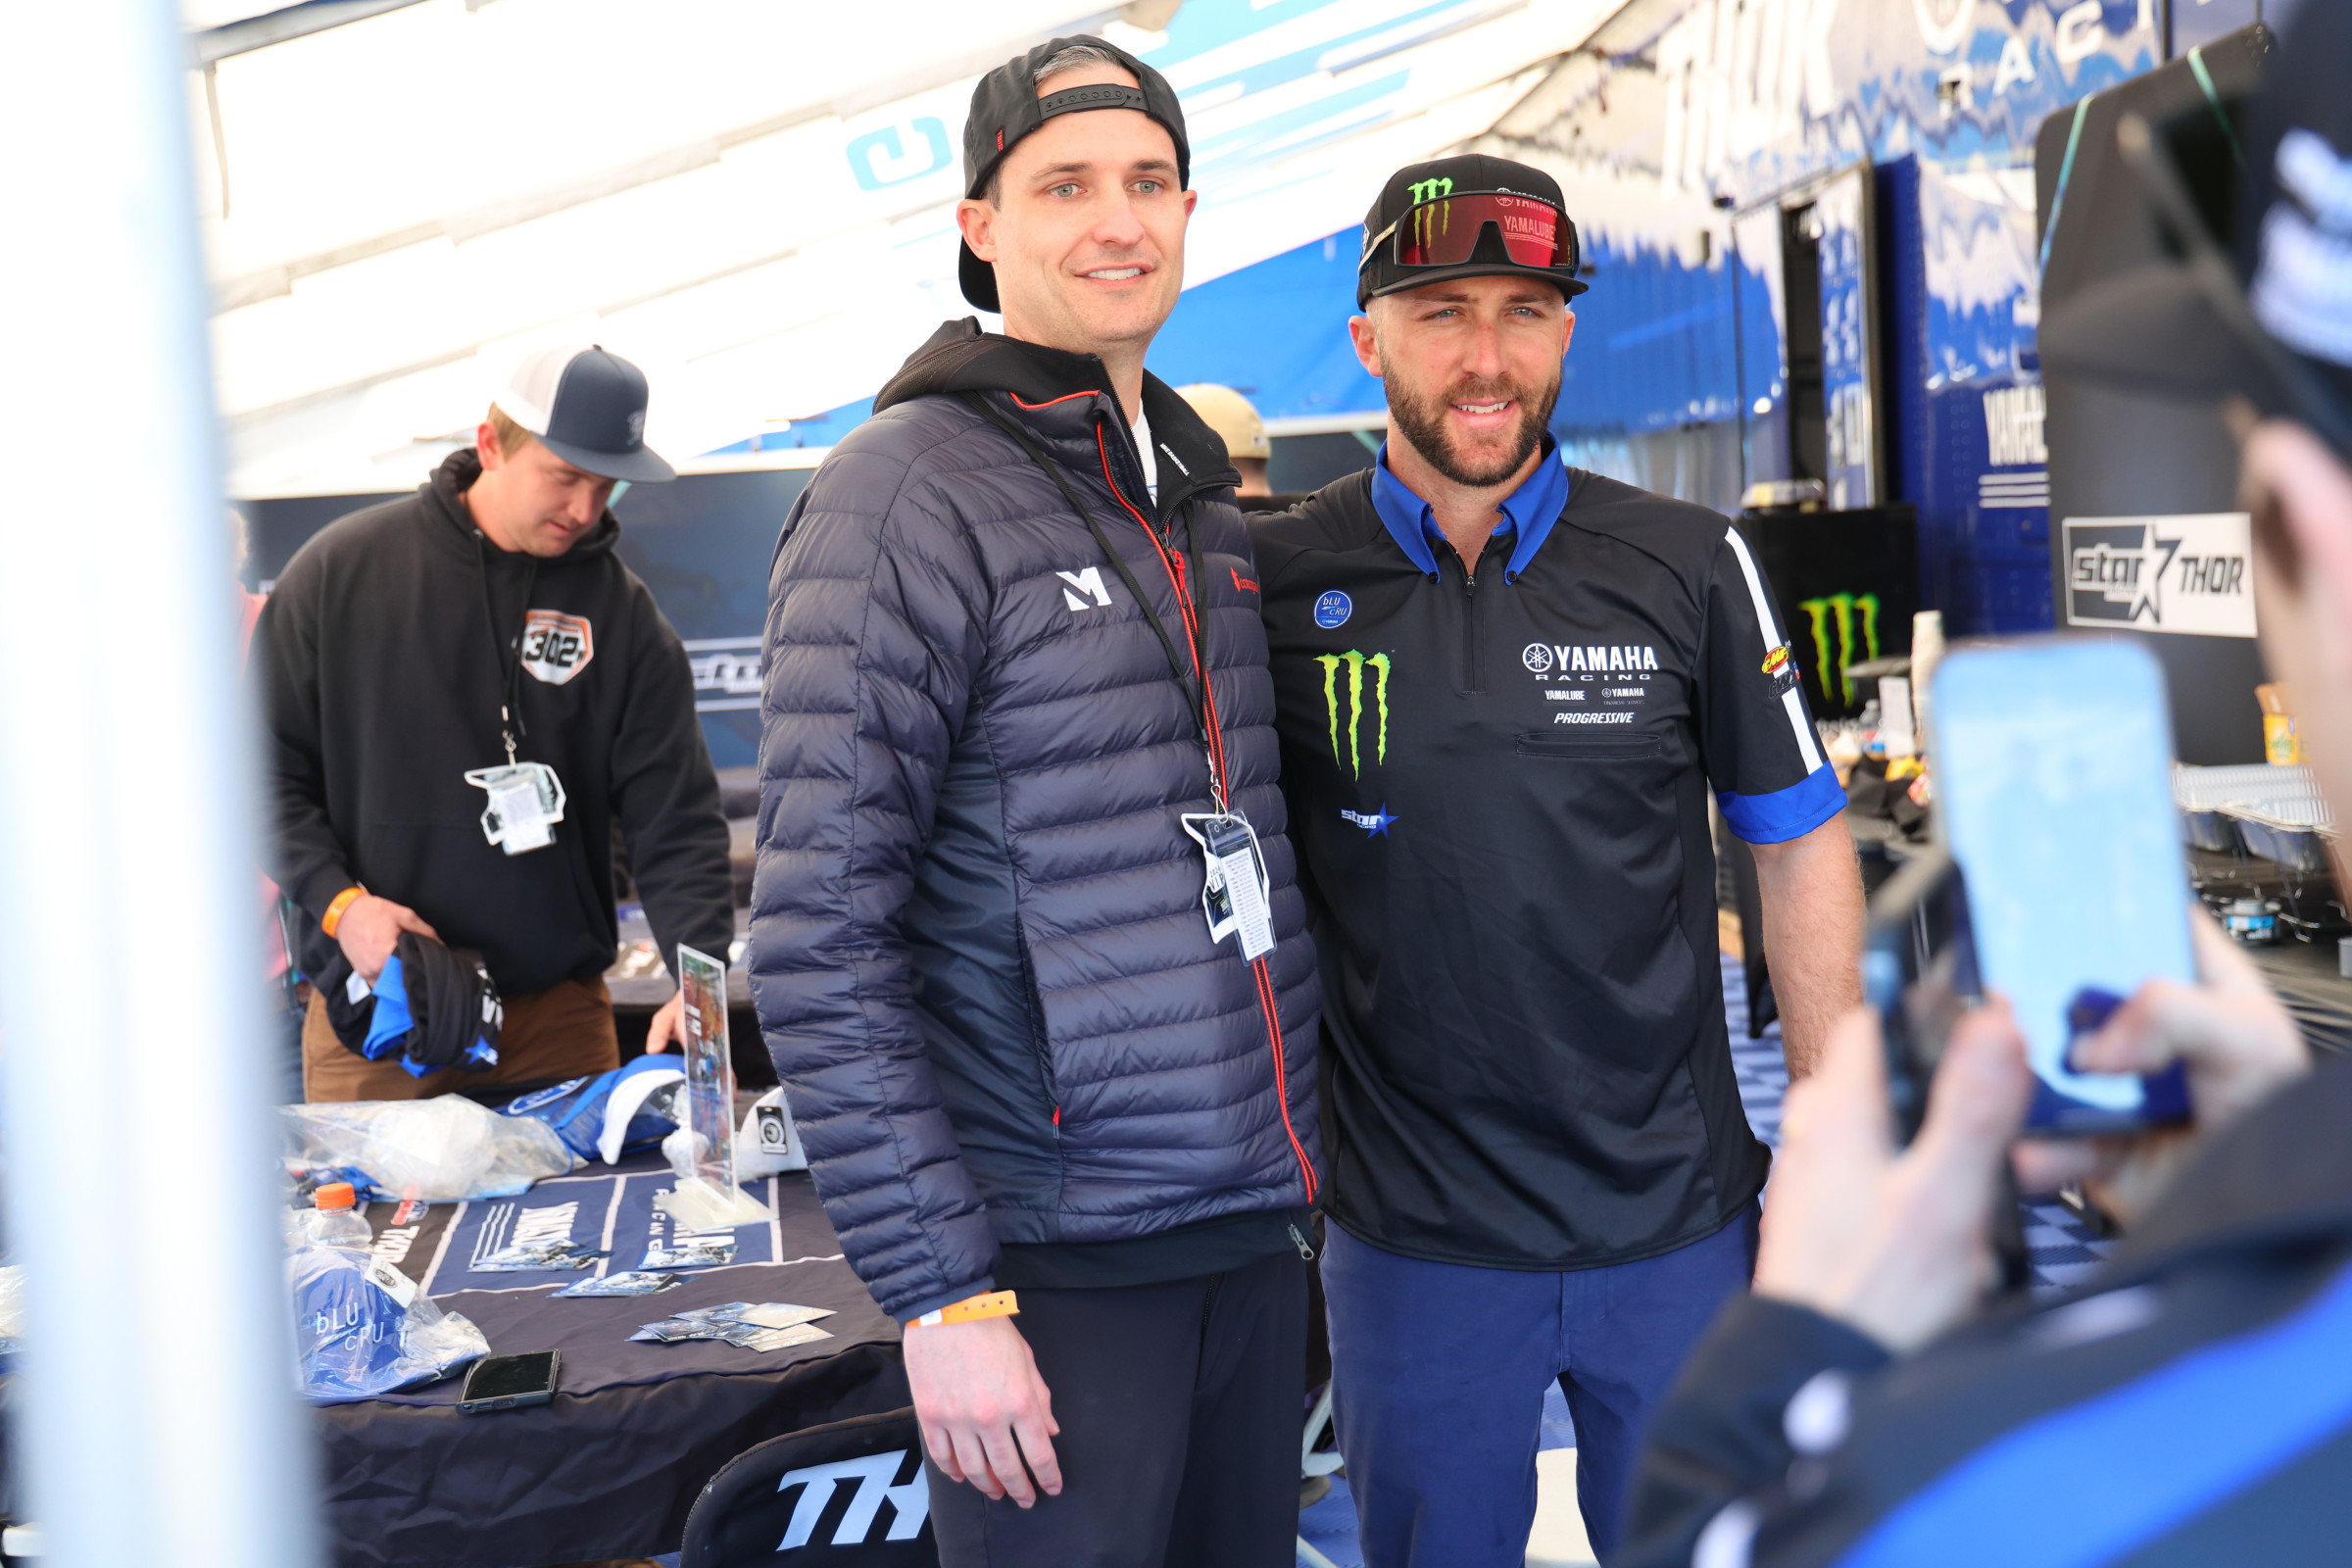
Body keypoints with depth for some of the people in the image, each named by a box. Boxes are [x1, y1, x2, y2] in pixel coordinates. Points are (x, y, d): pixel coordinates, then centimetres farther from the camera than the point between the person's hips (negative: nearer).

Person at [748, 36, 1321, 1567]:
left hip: (1252, 1228, 7)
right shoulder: (911, 491, -12)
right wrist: (942, 1293, -18)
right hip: (1058, 1265, -7)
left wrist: (1308, 1156, 15)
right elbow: (820, 935, -16)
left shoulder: (1203, 497, 11)